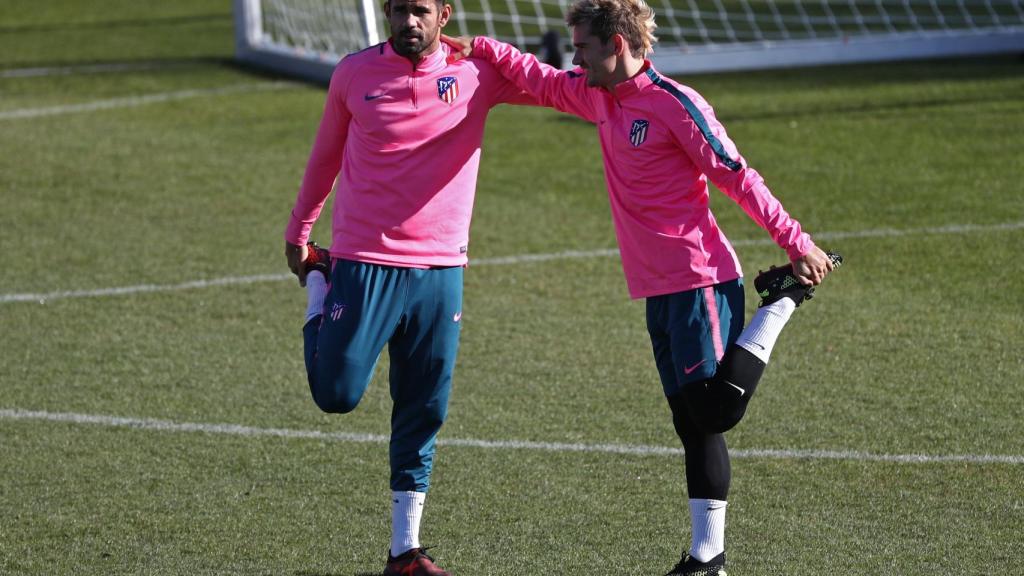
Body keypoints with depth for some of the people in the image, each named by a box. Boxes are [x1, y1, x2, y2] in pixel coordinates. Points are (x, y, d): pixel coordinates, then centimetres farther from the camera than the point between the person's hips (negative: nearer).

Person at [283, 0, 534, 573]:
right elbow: (326, 156, 14)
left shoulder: (478, 72, -1)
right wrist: (298, 234, 21)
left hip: (441, 270, 1)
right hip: (364, 262, -1)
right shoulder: (354, 73, 0)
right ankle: (319, 286, 27)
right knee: (338, 393, -4)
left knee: (423, 413, 4)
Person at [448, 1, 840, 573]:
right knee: (694, 423, 9)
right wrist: (480, 49, 19)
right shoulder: (601, 97, 10)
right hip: (659, 290, 8)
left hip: (701, 283, -8)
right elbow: (544, 81, 27)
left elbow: (738, 177, -13)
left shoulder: (674, 103, -13)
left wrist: (796, 241, -14)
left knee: (715, 412, -13)